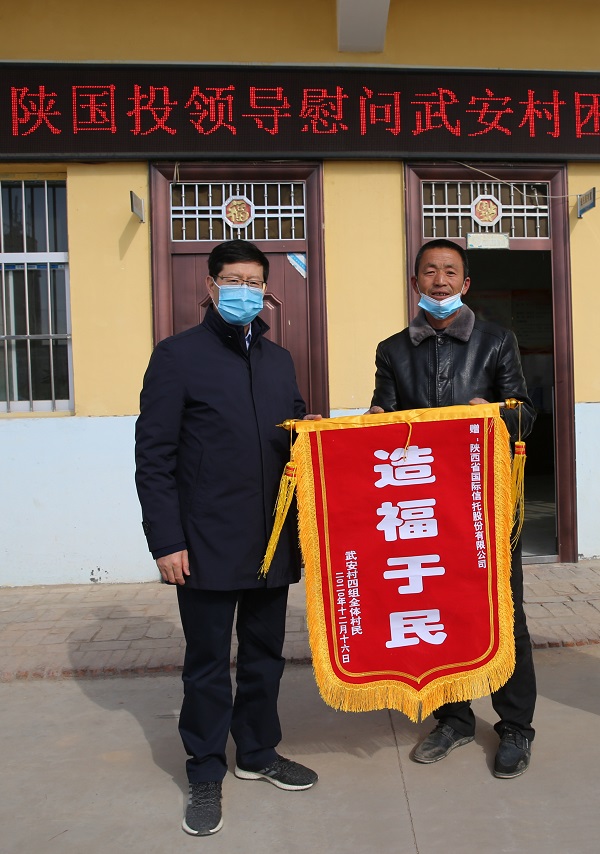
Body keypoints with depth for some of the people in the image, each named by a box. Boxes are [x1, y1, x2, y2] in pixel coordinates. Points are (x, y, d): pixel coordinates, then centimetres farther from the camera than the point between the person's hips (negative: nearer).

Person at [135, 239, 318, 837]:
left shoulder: (278, 360, 14)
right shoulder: (178, 355, -4)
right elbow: (154, 456, -8)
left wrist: (309, 431, -4)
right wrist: (166, 541, -13)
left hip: (273, 539, 5)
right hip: (207, 545, -5)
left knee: (265, 654, 17)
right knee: (208, 663, 9)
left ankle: (258, 752, 38)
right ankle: (206, 775, 27)